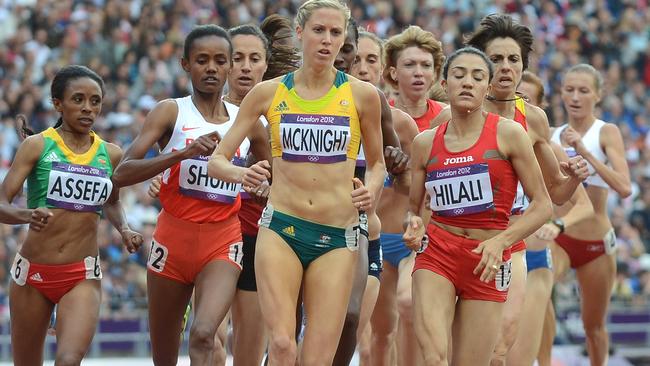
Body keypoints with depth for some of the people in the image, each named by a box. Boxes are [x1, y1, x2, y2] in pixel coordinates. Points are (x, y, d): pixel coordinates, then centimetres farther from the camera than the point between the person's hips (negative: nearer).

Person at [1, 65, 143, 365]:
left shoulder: (110, 154, 5)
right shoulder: (37, 146, -5)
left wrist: (125, 230, 6)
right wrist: (28, 215, -32)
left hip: (83, 276, 1)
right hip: (32, 272, 0)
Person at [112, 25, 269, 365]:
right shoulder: (170, 112, -1)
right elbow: (122, 174, -15)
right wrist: (183, 153, -26)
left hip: (222, 243, 0)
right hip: (174, 236, 0)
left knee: (202, 336, -25)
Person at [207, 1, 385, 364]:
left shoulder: (361, 95, 3)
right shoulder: (268, 93, 4)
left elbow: (377, 163, 18)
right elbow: (217, 160, 6)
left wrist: (371, 189, -5)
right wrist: (241, 174, -16)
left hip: (337, 237, 0)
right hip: (281, 228, 0)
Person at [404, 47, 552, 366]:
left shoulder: (508, 133, -2)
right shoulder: (425, 143, 6)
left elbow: (542, 205, -2)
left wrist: (501, 240, -16)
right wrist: (413, 226, -6)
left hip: (488, 263, -1)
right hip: (436, 255, 1)